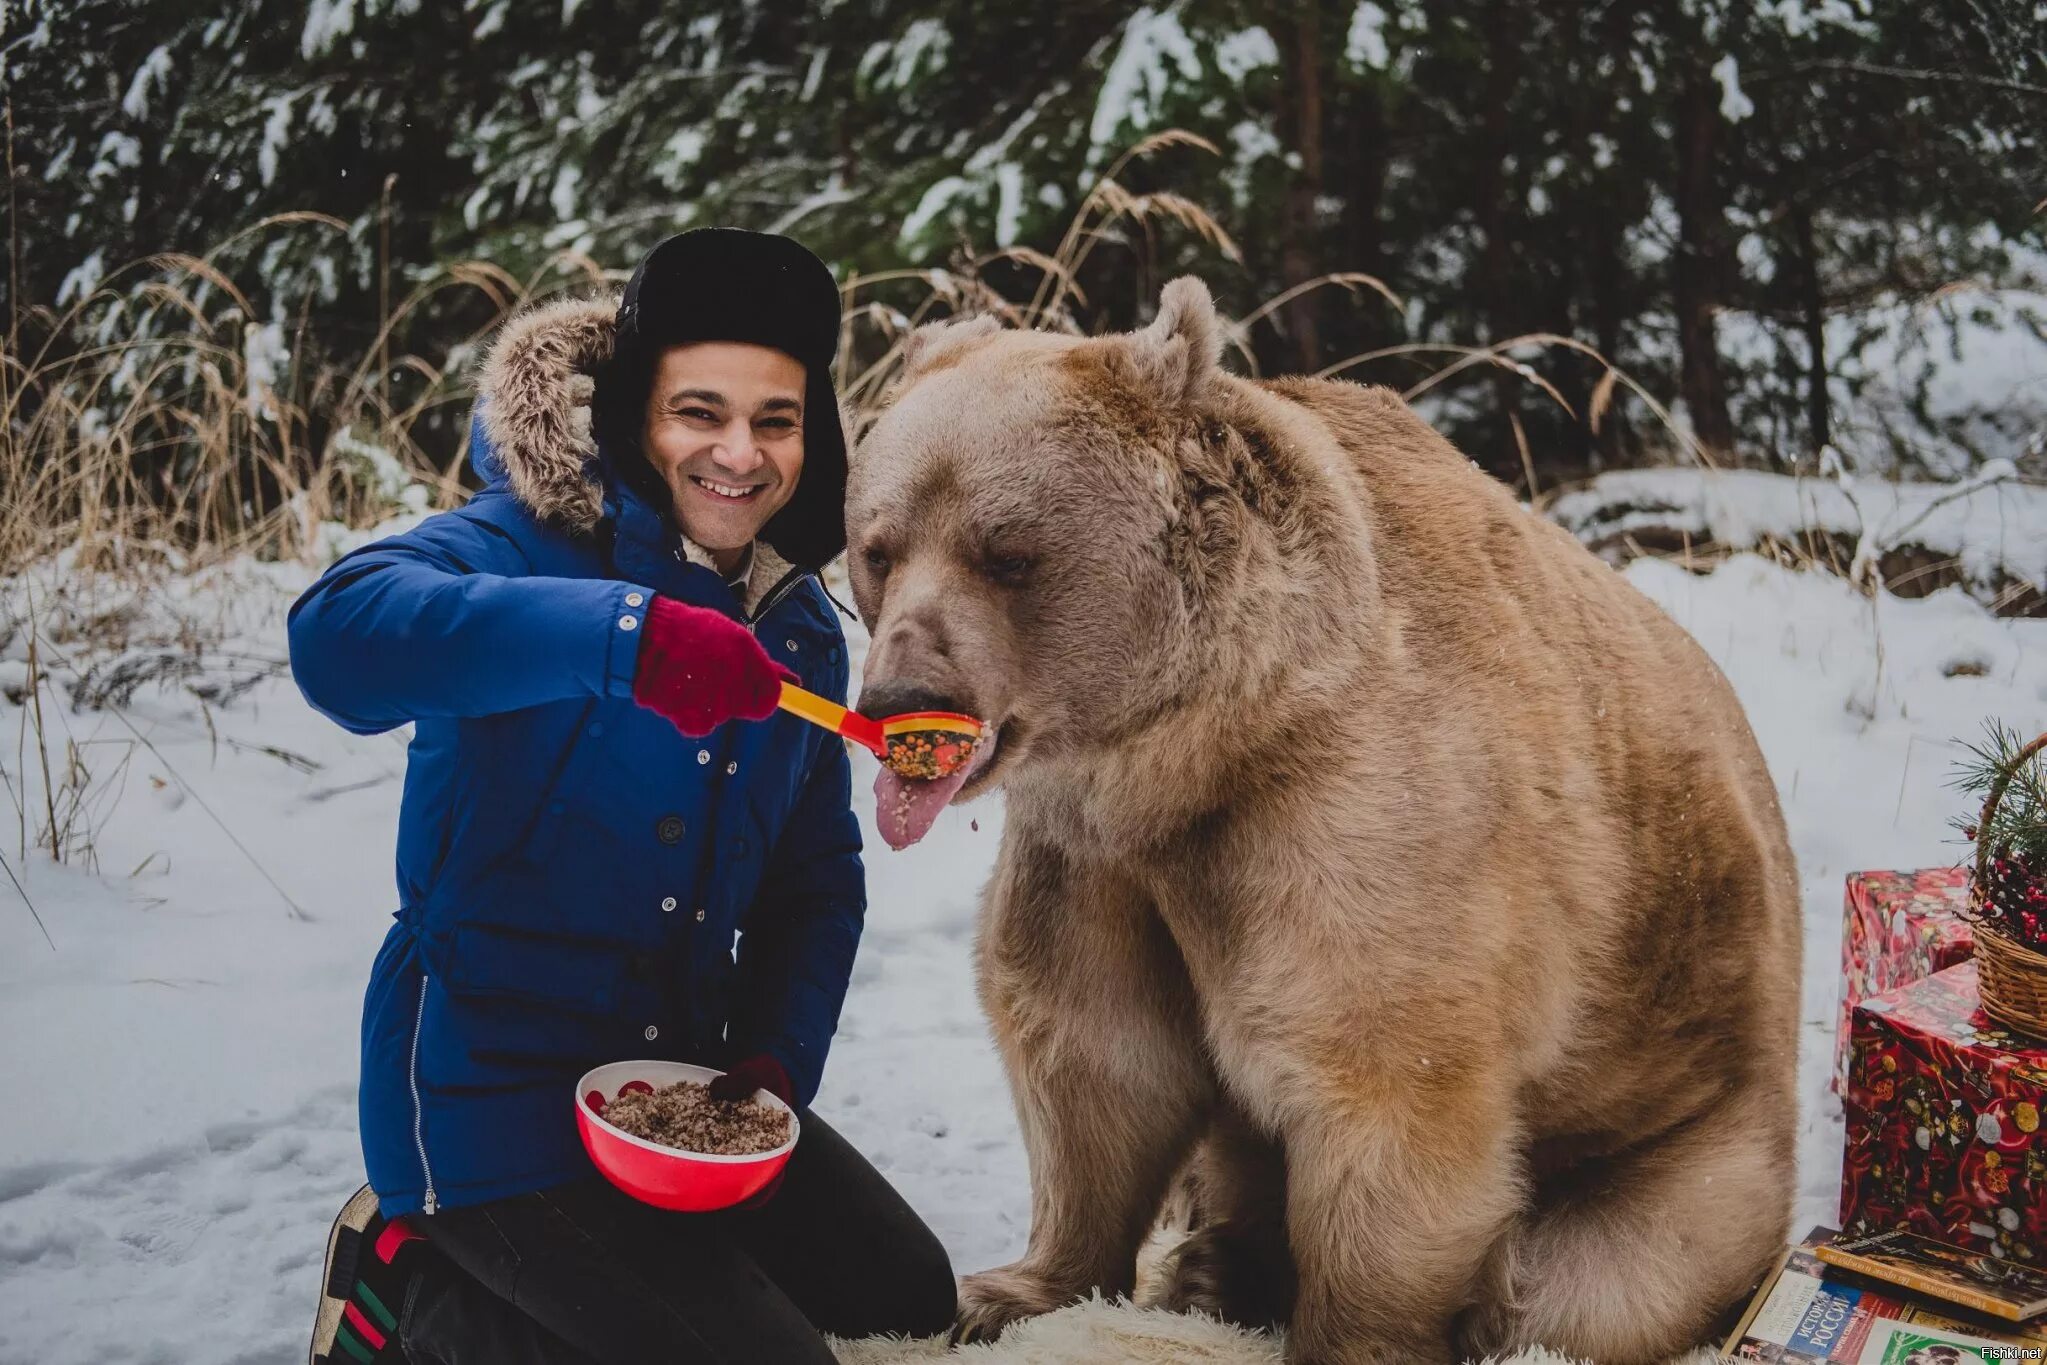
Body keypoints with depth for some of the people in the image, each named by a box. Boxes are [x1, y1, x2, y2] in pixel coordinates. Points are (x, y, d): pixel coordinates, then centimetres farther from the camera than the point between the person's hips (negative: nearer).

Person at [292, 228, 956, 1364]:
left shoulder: (799, 632, 6)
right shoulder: (535, 545, -15)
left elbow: (819, 876, 13)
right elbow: (339, 632, -37)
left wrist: (778, 1055, -4)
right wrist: (623, 637, -47)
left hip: (686, 1079, 8)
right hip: (488, 1090, -8)